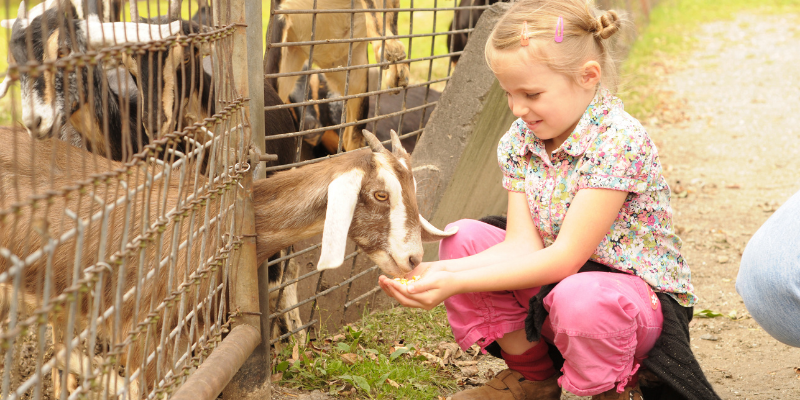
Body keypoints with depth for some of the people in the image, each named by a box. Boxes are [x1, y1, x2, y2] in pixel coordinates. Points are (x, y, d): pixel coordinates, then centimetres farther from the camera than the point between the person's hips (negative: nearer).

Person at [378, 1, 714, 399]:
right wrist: (440, 272, -26)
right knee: (463, 237, -6)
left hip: (642, 293, -7)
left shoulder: (619, 141, -24)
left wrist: (456, 283, -30)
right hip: (554, 283, 7)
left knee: (578, 297, -39)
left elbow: (565, 258, -26)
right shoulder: (518, 141, -1)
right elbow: (523, 246, -9)